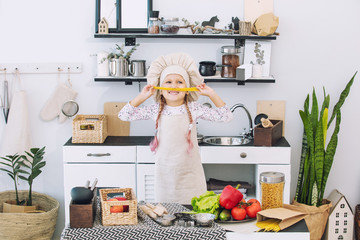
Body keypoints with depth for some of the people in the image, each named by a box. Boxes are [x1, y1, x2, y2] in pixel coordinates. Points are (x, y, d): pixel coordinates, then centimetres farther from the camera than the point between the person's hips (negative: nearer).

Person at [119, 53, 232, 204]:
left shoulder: (193, 109, -2)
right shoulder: (156, 110, 0)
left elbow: (226, 116, 0)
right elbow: (124, 115, 3)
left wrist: (211, 94, -5)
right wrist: (142, 97, -2)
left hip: (189, 173, -1)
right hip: (165, 173, 1)